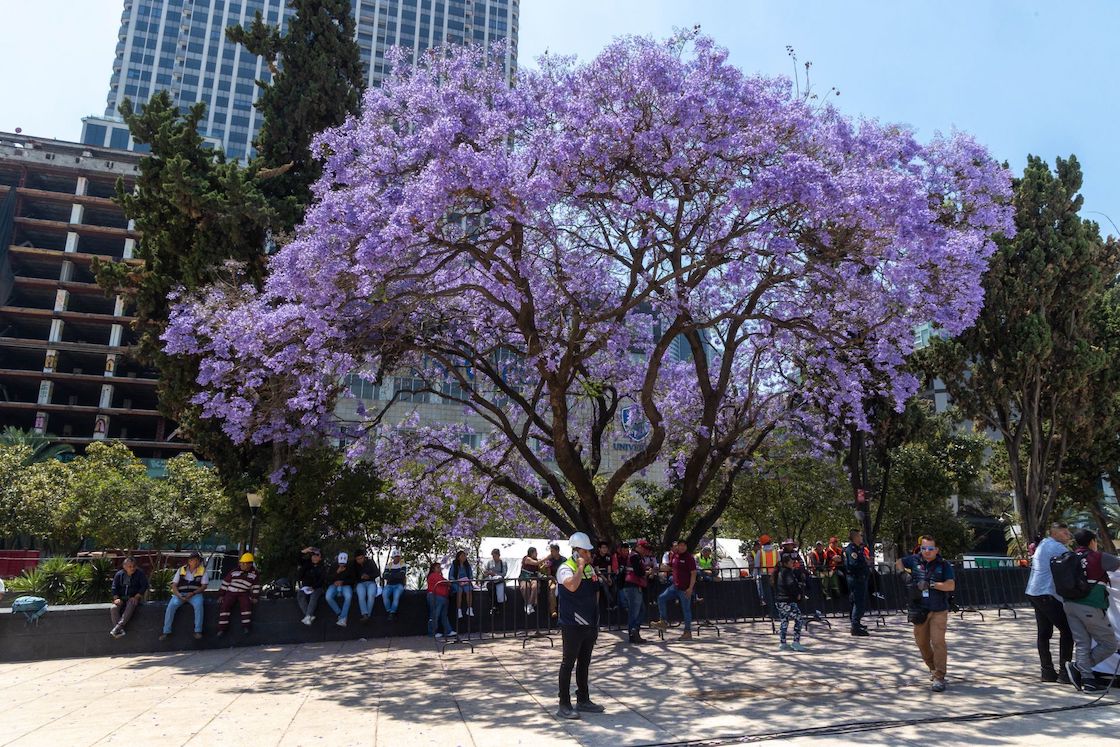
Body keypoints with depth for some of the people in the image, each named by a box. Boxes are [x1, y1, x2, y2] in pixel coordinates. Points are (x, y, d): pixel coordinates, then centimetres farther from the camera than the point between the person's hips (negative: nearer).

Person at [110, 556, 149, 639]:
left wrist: (136, 597, -16)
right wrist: (116, 598, -11)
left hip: (134, 598, -3)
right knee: (113, 608, -28)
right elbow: (114, 588, 7)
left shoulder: (140, 574, -1)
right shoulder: (119, 574, 7)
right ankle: (120, 630, -35)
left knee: (130, 605, -37)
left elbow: (144, 586, -4)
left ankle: (119, 626, -43)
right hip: (121, 598, 3)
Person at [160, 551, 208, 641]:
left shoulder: (202, 570, 5)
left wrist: (193, 593, -15)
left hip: (195, 594, -1)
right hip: (180, 593, 2)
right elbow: (174, 585, 5)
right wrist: (179, 595, -13)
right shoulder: (181, 570, 8)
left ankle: (198, 631, -28)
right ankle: (166, 631, -18)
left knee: (198, 605, -33)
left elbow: (204, 586, 1)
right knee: (171, 605, -27)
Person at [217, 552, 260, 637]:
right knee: (225, 605, -24)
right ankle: (222, 629, -20)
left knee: (246, 604, -29)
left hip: (244, 594, -1)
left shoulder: (254, 574, 9)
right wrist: (221, 595, 5)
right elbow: (225, 583, 10)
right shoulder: (234, 572, 9)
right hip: (231, 592, 1)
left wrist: (255, 597, 2)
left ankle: (245, 627, -20)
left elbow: (256, 587, 11)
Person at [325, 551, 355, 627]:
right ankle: (340, 614, -17)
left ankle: (342, 618, -30)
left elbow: (352, 580, 2)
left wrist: (342, 582, -14)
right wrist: (338, 572, -17)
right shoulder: (334, 567, 6)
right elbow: (329, 578, -1)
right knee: (328, 597, -31)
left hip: (346, 585, -2)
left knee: (348, 596, -36)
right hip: (335, 585, 2)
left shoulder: (350, 568, 3)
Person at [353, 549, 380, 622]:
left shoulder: (370, 562, 0)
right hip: (360, 583, 0)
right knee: (361, 595, -35)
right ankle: (365, 615, -43)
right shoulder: (354, 564, 2)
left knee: (371, 595, -35)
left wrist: (369, 576, -16)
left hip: (370, 582, 0)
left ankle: (368, 615, -32)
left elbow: (378, 573, 2)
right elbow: (353, 577, 6)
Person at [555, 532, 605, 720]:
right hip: (572, 625, -8)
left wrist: (595, 619, 17)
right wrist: (580, 567, -20)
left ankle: (583, 700, 27)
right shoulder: (565, 568, -12)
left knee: (584, 663, 16)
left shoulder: (590, 568, 12)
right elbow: (572, 586, -33)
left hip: (589, 625, 8)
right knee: (568, 663, -1)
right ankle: (564, 705, 4)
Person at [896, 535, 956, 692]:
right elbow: (898, 562, 22)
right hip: (919, 611, 4)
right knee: (922, 642, 14)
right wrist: (905, 572, 8)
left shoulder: (944, 565, -3)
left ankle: (939, 677, -6)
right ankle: (933, 667, 37)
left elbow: (951, 585, -13)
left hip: (938, 611, -4)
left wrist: (931, 584, -19)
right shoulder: (914, 560, 4)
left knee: (938, 642, -11)